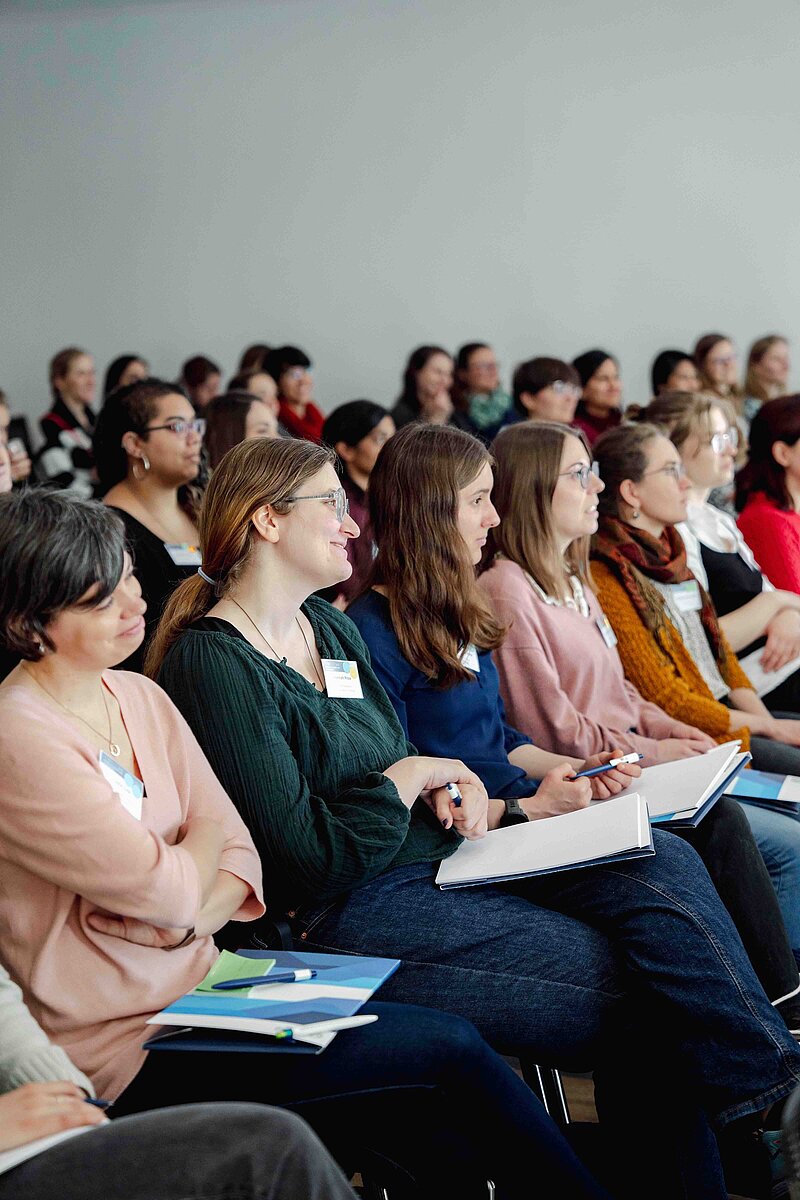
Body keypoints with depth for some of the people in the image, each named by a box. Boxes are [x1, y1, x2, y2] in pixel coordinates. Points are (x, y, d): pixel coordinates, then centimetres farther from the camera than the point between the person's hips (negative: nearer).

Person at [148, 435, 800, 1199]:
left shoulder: (329, 625, 15)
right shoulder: (211, 663, -13)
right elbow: (308, 859, -18)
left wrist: (443, 787, 2)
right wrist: (409, 777, -7)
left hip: (431, 857, 9)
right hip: (344, 917, -8)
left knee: (663, 862, -11)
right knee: (629, 977, -18)